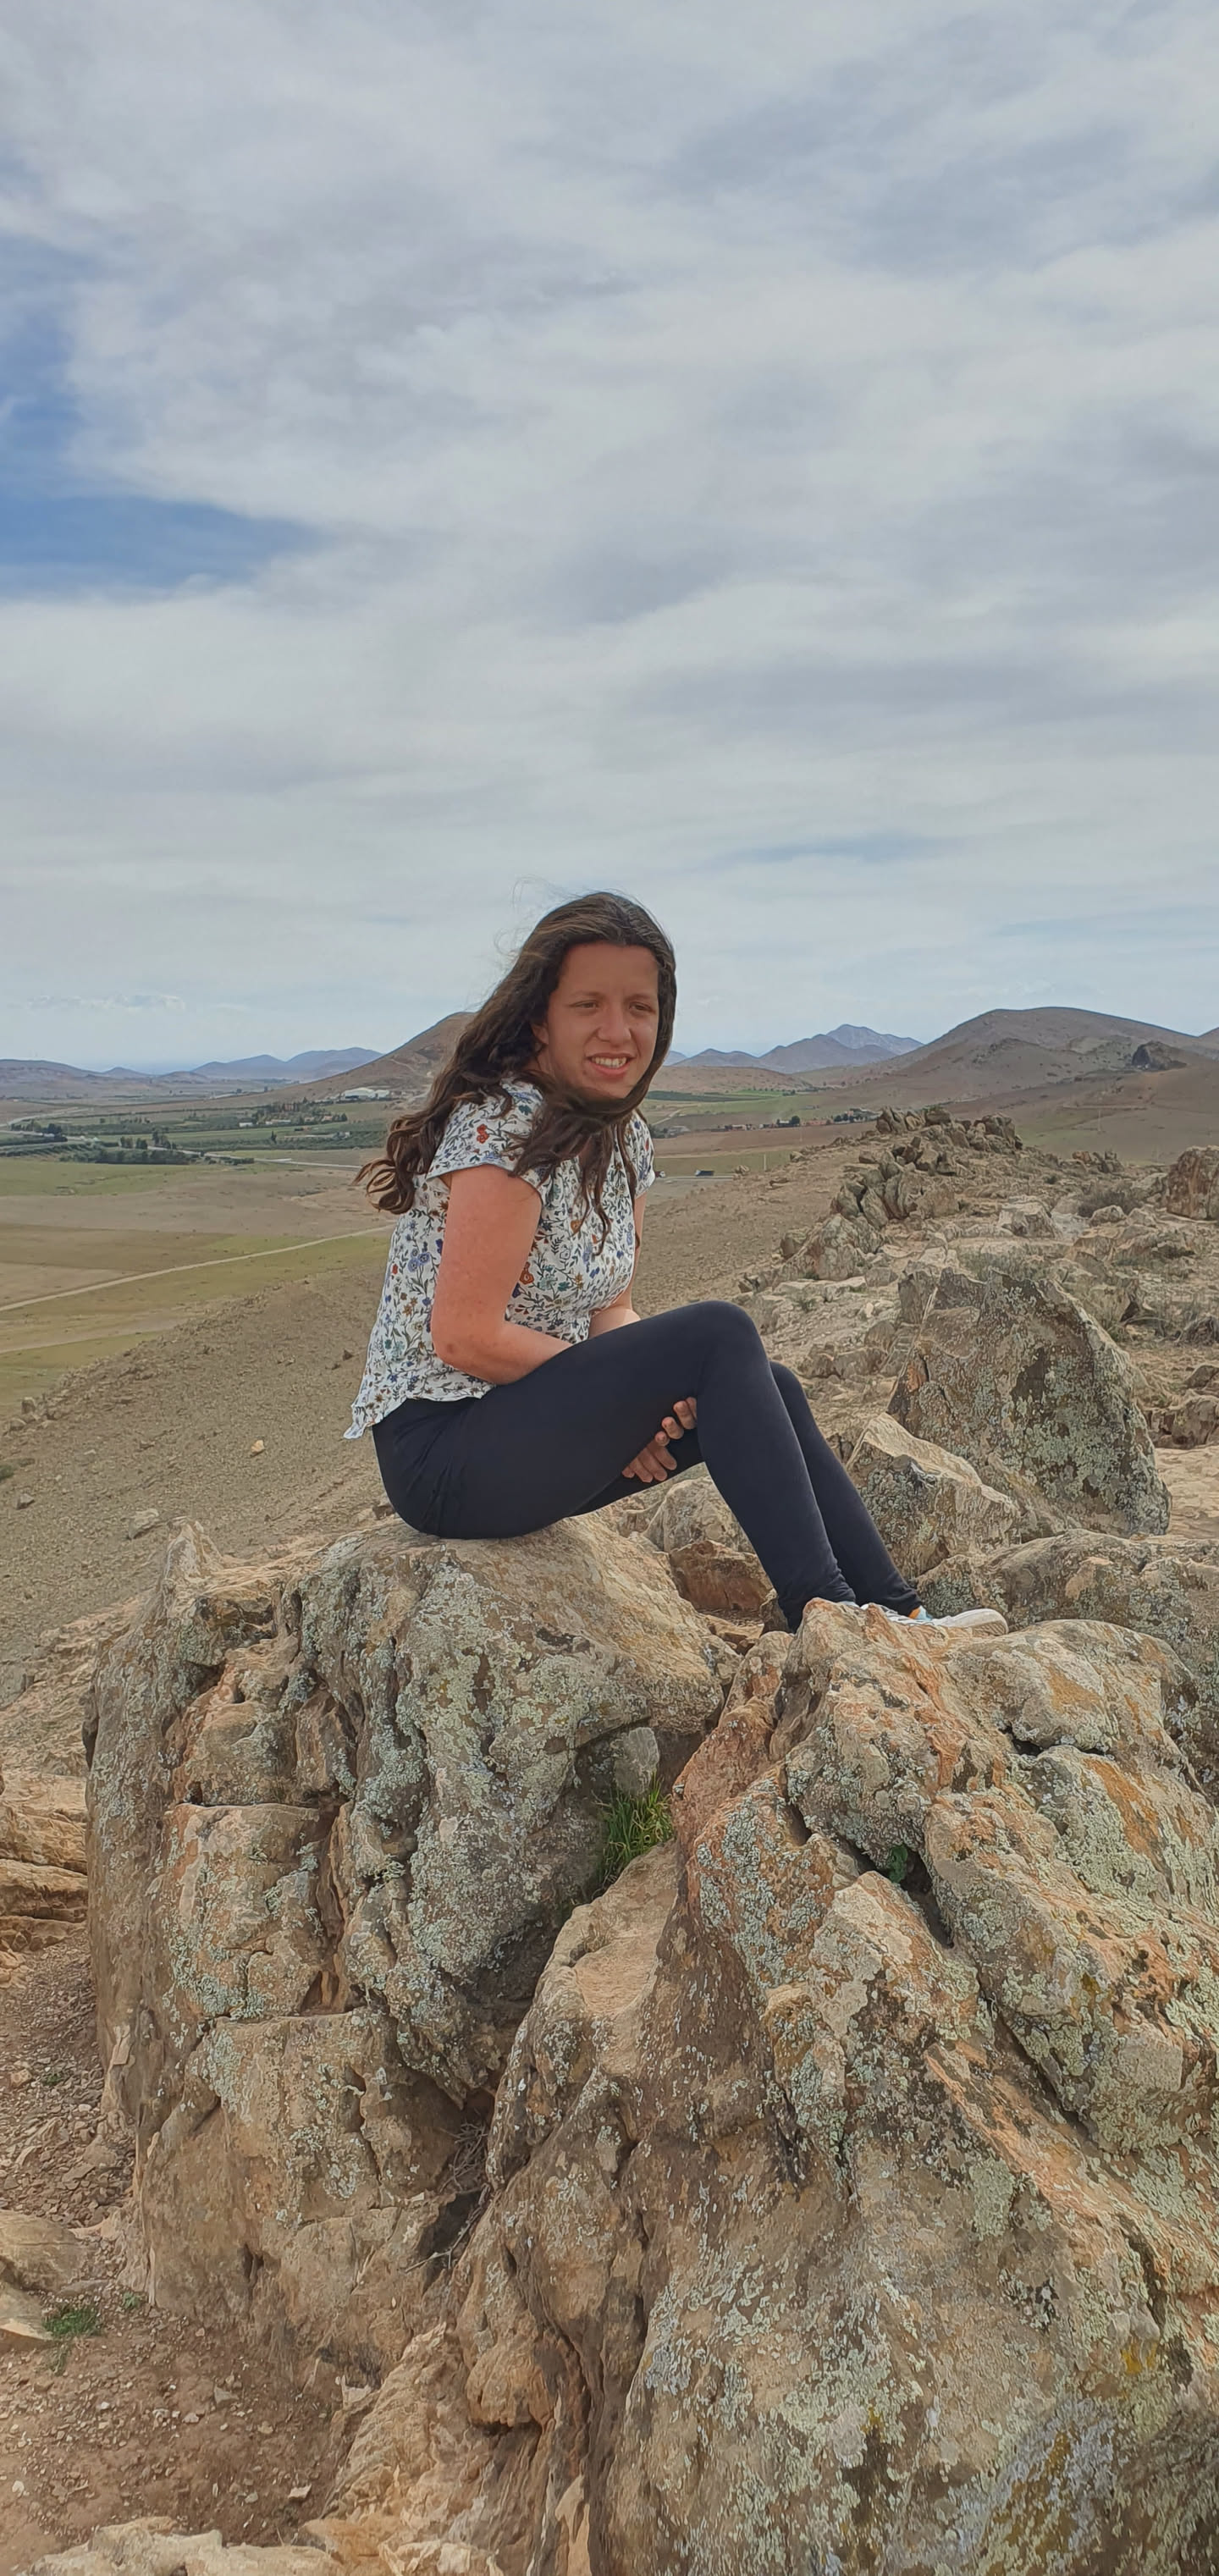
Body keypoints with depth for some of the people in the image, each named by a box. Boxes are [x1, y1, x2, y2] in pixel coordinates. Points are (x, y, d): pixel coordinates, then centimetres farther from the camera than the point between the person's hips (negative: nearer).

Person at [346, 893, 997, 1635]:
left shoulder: (625, 1140, 8)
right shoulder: (503, 1128, -19)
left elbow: (610, 1311, 9)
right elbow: (465, 1337, -22)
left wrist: (650, 1402, -12)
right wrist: (628, 1385, -13)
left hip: (528, 1423, 8)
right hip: (439, 1448, -8)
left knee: (768, 1388, -3)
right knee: (718, 1335, -21)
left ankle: (899, 1614, 0)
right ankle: (821, 1610, -20)